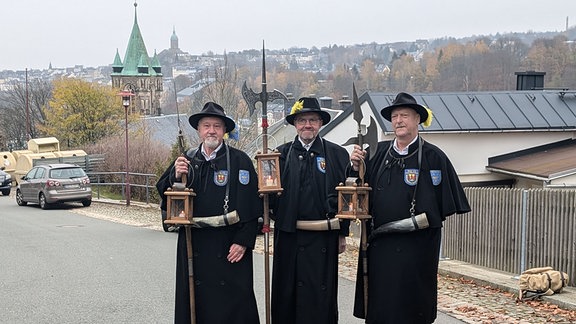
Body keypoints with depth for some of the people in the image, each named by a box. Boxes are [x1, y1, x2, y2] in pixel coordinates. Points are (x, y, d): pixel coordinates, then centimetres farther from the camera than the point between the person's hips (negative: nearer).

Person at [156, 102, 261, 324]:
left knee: (233, 304, 0)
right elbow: (163, 194, 8)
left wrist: (243, 242, -12)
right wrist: (175, 176, -12)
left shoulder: (240, 160, -2)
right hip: (193, 245, 4)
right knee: (194, 300, 10)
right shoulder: (187, 160, 9)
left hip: (229, 246, -3)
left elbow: (251, 205, -7)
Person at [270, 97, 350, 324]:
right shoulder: (282, 154, 7)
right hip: (288, 236, 2)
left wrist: (342, 233, 1)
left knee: (321, 299, 3)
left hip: (322, 238, -1)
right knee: (286, 296, 9)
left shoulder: (337, 154, 3)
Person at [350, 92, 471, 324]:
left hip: (416, 246, -4)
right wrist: (357, 167, -5)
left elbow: (446, 205, -3)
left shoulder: (433, 156, -4)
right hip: (379, 244, 4)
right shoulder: (379, 152, 8)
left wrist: (415, 222, -7)